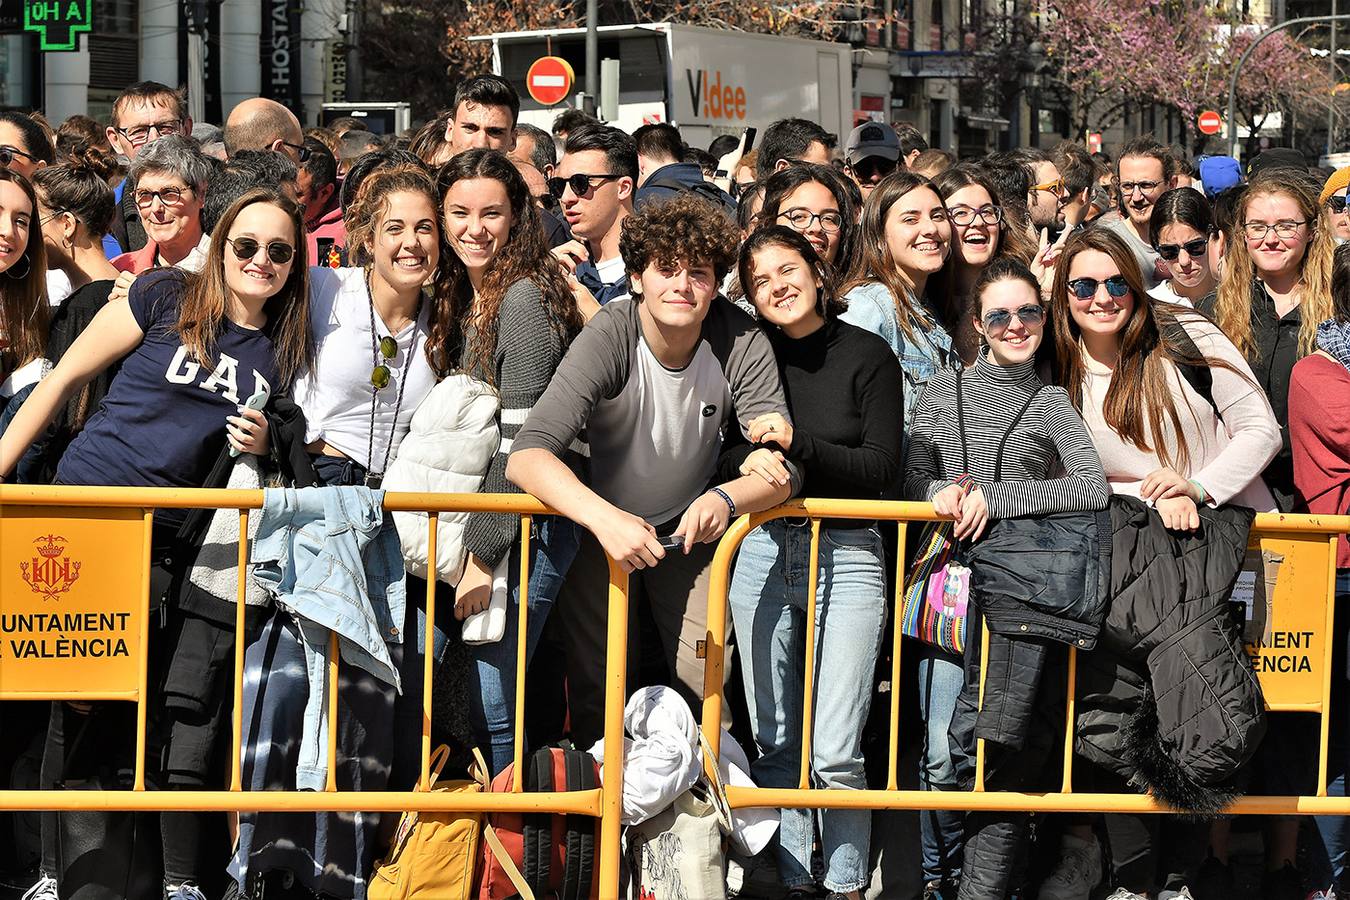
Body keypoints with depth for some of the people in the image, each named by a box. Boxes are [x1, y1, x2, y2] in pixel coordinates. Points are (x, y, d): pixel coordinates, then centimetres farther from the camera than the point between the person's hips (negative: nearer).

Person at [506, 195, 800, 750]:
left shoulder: (741, 343, -21)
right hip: (601, 522, -2)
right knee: (599, 691, -3)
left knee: (706, 692, -1)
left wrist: (725, 498, -44)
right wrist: (603, 517, -54)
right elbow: (527, 455, -37)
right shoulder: (609, 339, -28)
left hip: (691, 530, 2)